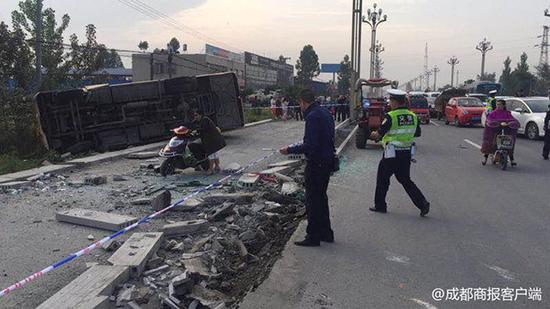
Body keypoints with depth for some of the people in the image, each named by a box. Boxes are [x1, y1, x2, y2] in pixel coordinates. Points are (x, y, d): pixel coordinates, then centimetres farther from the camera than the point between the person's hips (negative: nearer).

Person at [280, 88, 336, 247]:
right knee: (321, 197, 20)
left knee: (312, 200, 1)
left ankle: (313, 237, 11)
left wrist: (290, 150, -14)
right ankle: (326, 233, 30)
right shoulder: (325, 112, 10)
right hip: (327, 161, 10)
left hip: (316, 164, -10)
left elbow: (310, 146, -25)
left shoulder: (313, 117, -20)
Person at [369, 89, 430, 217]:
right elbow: (418, 134, 15)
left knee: (382, 179, 11)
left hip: (392, 154, -6)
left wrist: (374, 134, 10)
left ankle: (380, 205, 19)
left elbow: (379, 134, -12)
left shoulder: (390, 117, -16)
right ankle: (423, 203, 6)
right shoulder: (413, 116, 3)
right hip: (407, 153, 6)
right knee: (405, 180, 16)